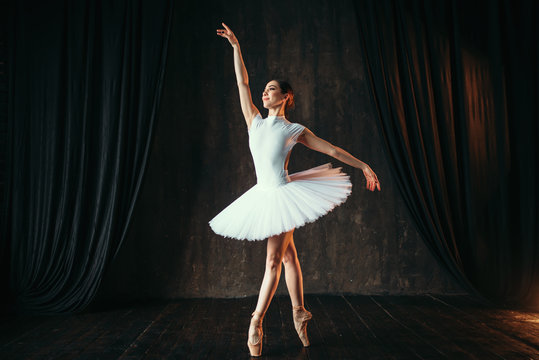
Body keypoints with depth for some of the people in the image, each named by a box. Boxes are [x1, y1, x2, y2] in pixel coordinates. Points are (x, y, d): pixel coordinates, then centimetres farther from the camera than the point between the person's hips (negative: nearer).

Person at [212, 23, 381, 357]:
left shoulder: (295, 130, -3)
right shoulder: (255, 122, 7)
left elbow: (332, 149, 2)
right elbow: (243, 82, 8)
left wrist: (364, 166, 3)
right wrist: (236, 46, 8)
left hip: (284, 195, -5)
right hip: (264, 195, 5)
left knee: (274, 260, -4)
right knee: (288, 255, 13)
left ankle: (256, 322, 2)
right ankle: (300, 312, 23)